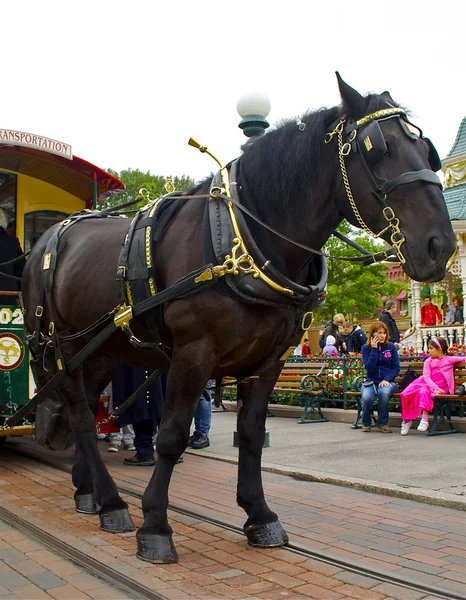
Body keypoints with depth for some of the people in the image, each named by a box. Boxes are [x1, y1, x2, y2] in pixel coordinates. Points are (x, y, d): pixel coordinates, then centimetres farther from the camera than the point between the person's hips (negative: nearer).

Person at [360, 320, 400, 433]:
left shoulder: (391, 346, 3)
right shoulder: (366, 348, 1)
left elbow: (396, 367, 1)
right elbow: (369, 368, -11)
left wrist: (386, 379, -14)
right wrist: (374, 349, -15)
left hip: (387, 381, 0)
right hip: (371, 381, 0)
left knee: (383, 392, -37)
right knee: (366, 397, -33)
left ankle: (383, 423, -14)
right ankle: (366, 423, -2)